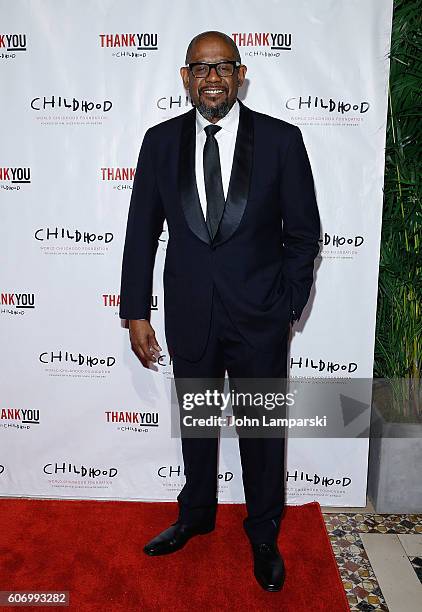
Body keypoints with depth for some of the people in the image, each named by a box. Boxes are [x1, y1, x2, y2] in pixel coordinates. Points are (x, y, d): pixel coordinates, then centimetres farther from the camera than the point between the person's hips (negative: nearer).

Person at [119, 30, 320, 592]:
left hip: (259, 318, -1)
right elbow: (142, 232, 2)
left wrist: (287, 308, -5)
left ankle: (264, 535, 38)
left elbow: (303, 232, -1)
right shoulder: (160, 141, 1)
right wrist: (136, 313, -1)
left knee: (263, 431, 13)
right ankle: (196, 515, 46)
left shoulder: (281, 140, -5)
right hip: (188, 315, 2)